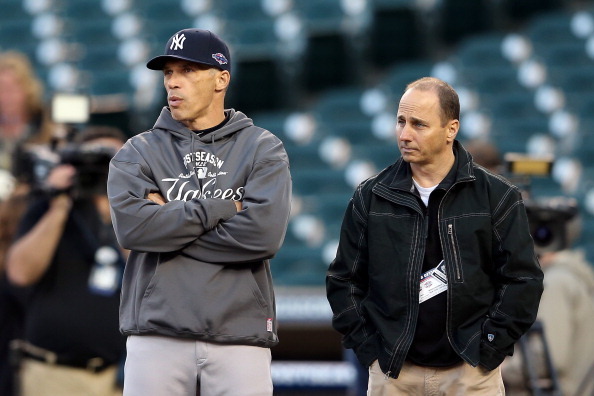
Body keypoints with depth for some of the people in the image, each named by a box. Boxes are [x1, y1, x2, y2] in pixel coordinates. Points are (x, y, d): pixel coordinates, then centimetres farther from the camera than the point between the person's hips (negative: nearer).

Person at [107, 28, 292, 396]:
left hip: (240, 335, -1)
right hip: (158, 334, 1)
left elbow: (264, 233, -10)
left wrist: (170, 222, -5)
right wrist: (222, 208, -7)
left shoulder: (263, 149, 7)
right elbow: (132, 226, -9)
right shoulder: (139, 152, 11)